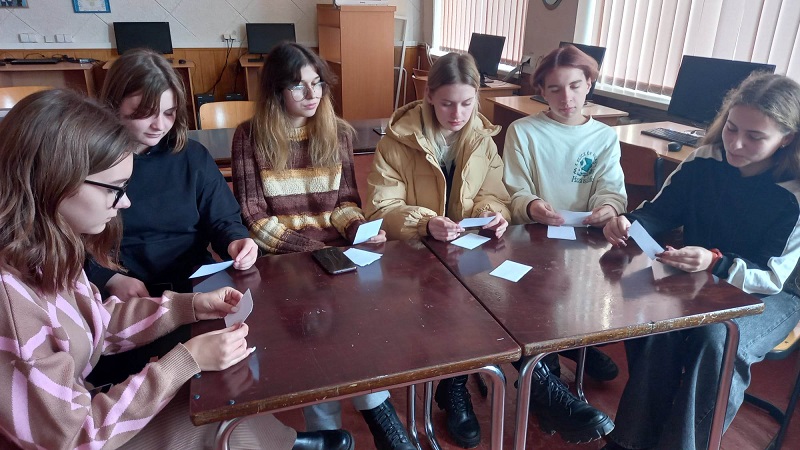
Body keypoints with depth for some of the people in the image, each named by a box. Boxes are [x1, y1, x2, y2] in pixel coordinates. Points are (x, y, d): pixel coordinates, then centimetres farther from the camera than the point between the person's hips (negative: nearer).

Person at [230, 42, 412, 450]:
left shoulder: (338, 133, 9)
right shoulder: (250, 137, -1)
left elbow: (345, 202, 10)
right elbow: (253, 217, -5)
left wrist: (360, 229, -13)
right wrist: (311, 247, -16)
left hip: (334, 251, 2)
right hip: (280, 257, -2)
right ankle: (377, 412, -11)